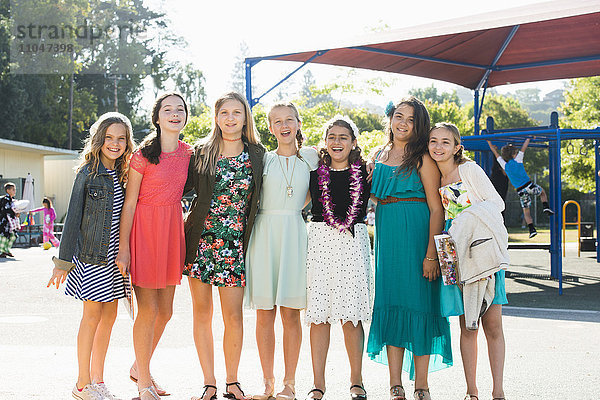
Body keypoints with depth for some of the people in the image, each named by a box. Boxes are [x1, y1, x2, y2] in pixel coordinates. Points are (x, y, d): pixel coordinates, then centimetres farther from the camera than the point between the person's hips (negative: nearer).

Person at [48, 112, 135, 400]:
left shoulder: (122, 175, 10)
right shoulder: (88, 173, -6)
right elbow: (73, 218, -7)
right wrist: (63, 261, -9)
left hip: (114, 256, 6)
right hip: (91, 255, -6)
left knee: (109, 316, 8)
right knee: (93, 316, -3)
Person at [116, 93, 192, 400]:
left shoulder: (187, 153, 8)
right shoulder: (144, 155, -9)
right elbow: (130, 202, -8)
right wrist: (123, 246, -11)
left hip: (172, 229, 6)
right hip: (145, 228, -6)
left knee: (165, 311, 11)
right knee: (149, 310, -3)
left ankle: (139, 367, 32)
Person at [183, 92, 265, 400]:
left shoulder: (257, 155, 6)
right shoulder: (201, 153, 6)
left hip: (234, 244, 0)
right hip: (200, 239, 1)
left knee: (233, 315, -1)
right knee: (202, 313, 4)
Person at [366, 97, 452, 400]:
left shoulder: (422, 159, -4)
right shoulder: (379, 156, 13)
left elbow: (436, 208, -10)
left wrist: (431, 253, -17)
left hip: (416, 235, -5)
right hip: (386, 236, 5)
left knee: (417, 303, -3)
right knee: (390, 304, 4)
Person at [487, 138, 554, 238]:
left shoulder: (504, 165, 4)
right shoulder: (517, 160, -2)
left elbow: (496, 153, 12)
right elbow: (524, 147, 5)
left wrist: (489, 142, 20)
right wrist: (528, 138, 18)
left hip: (521, 191, 2)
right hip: (529, 186, -2)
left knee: (526, 212, 9)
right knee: (542, 192, 27)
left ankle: (532, 229, -2)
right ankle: (546, 207, 6)